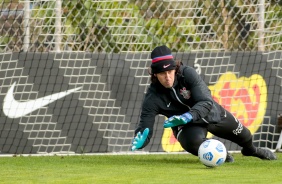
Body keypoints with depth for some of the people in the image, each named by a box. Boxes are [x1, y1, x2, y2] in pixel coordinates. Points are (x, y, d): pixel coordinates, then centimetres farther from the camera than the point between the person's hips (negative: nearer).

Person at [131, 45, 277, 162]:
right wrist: (139, 141, -54)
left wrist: (188, 116, -55)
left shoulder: (187, 74, -31)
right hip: (186, 125, -1)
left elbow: (206, 102, -37)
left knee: (243, 136, 19)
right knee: (193, 142, -34)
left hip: (212, 113, 1)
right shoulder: (153, 97, -29)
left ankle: (250, 149, 59)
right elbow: (145, 126, -30)